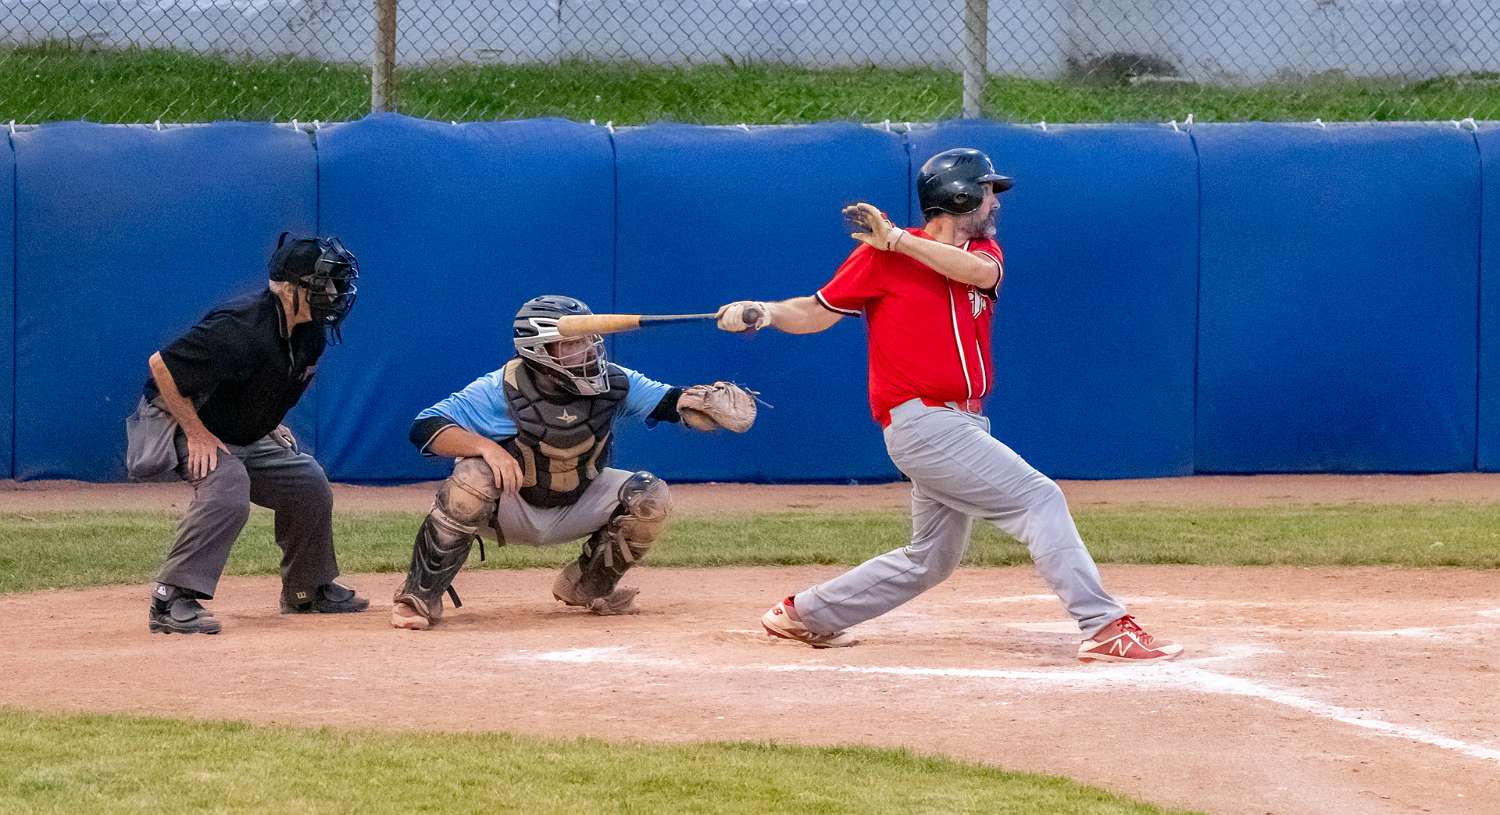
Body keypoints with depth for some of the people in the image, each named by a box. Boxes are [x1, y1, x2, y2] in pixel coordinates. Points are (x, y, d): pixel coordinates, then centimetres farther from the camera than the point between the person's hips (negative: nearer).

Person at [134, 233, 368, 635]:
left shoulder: (311, 334, -4)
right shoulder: (241, 329, -33)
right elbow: (162, 365, -32)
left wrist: (269, 423, 10)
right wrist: (196, 434, -28)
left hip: (246, 435, 9)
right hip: (175, 422, -9)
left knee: (308, 483, 12)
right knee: (227, 490, -32)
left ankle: (308, 590, 30)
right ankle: (171, 600, -32)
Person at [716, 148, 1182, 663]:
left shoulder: (985, 252, 12)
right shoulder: (880, 257, -5)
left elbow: (980, 271, -13)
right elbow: (817, 312, 1)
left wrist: (896, 239, -20)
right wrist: (765, 313, -19)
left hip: (963, 423, 8)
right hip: (921, 422, -8)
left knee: (929, 560, 18)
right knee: (1038, 499, -16)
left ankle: (803, 615, 29)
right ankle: (1105, 628, -19)